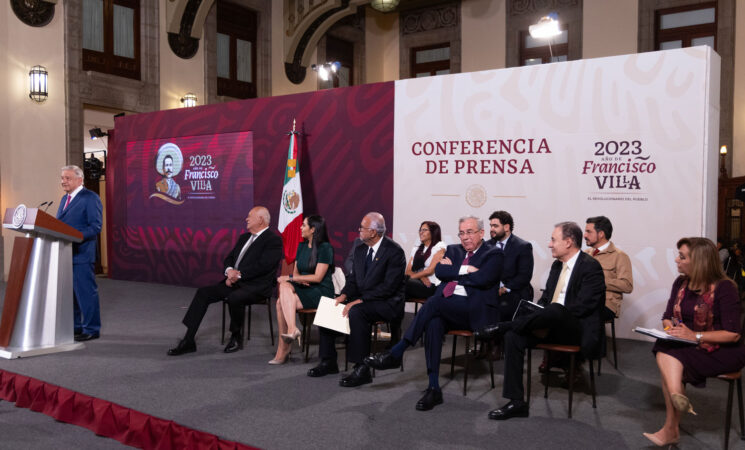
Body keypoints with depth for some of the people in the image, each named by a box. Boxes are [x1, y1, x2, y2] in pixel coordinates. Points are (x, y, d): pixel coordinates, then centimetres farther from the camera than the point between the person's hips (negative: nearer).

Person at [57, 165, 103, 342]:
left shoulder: (90, 198, -8)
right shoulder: (65, 198, 18)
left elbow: (95, 226, -15)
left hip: (81, 253, -8)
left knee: (85, 291, -4)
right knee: (69, 292, 14)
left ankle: (91, 329, 5)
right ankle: (75, 326, 26)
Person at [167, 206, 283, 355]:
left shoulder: (273, 239, -5)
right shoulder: (244, 237, 21)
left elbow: (263, 266, -16)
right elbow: (228, 258, 19)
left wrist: (239, 275, -15)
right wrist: (229, 271, -4)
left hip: (256, 286, -8)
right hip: (235, 282, 8)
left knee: (234, 298, -35)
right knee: (203, 293, -8)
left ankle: (236, 337, -10)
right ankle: (188, 341, -8)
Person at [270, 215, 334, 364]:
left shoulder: (325, 248, -8)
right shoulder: (301, 246, 16)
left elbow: (318, 277, -14)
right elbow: (296, 272, 17)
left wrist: (290, 278, -13)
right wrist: (297, 279, -7)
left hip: (320, 292, -7)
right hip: (303, 289, 7)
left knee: (281, 303, -25)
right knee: (285, 287, -26)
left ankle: (283, 349, -24)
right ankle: (291, 329, -31)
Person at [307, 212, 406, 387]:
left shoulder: (394, 251, -16)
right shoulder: (360, 250, 10)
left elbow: (388, 287, -22)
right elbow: (353, 279, 13)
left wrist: (359, 301, -26)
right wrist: (344, 295, -8)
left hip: (387, 304, -8)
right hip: (361, 300, 8)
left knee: (356, 312, -34)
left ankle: (362, 369, -27)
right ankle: (328, 361, 4)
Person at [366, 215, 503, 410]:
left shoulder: (493, 255, 7)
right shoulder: (453, 250, 23)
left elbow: (482, 279, -12)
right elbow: (439, 271, 5)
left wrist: (453, 271, -1)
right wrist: (464, 270, -4)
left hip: (474, 311, -4)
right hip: (447, 309, 5)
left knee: (435, 301, -31)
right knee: (433, 323, -31)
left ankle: (396, 353, -27)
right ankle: (434, 389, -28)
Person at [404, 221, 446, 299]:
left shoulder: (439, 246, 6)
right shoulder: (416, 248, 24)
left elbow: (431, 270, -6)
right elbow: (408, 271, 13)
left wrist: (412, 276, -3)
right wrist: (422, 277, -6)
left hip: (432, 286, -5)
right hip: (417, 282, 5)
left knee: (404, 282, -33)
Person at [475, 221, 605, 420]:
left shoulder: (590, 266, -8)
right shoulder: (557, 265, 17)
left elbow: (582, 306, -17)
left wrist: (546, 320, -19)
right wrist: (537, 318, -2)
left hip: (577, 329, -7)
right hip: (554, 326, 7)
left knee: (554, 310, -39)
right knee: (513, 335, -17)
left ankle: (500, 327, -24)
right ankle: (516, 402, -15)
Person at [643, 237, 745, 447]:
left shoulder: (724, 288, -12)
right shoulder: (680, 284, 7)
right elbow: (667, 318, 13)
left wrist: (695, 336, -23)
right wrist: (671, 329, -11)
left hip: (721, 352, -6)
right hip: (685, 347, 6)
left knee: (667, 358, -29)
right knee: (664, 352, -27)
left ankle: (670, 430, -24)